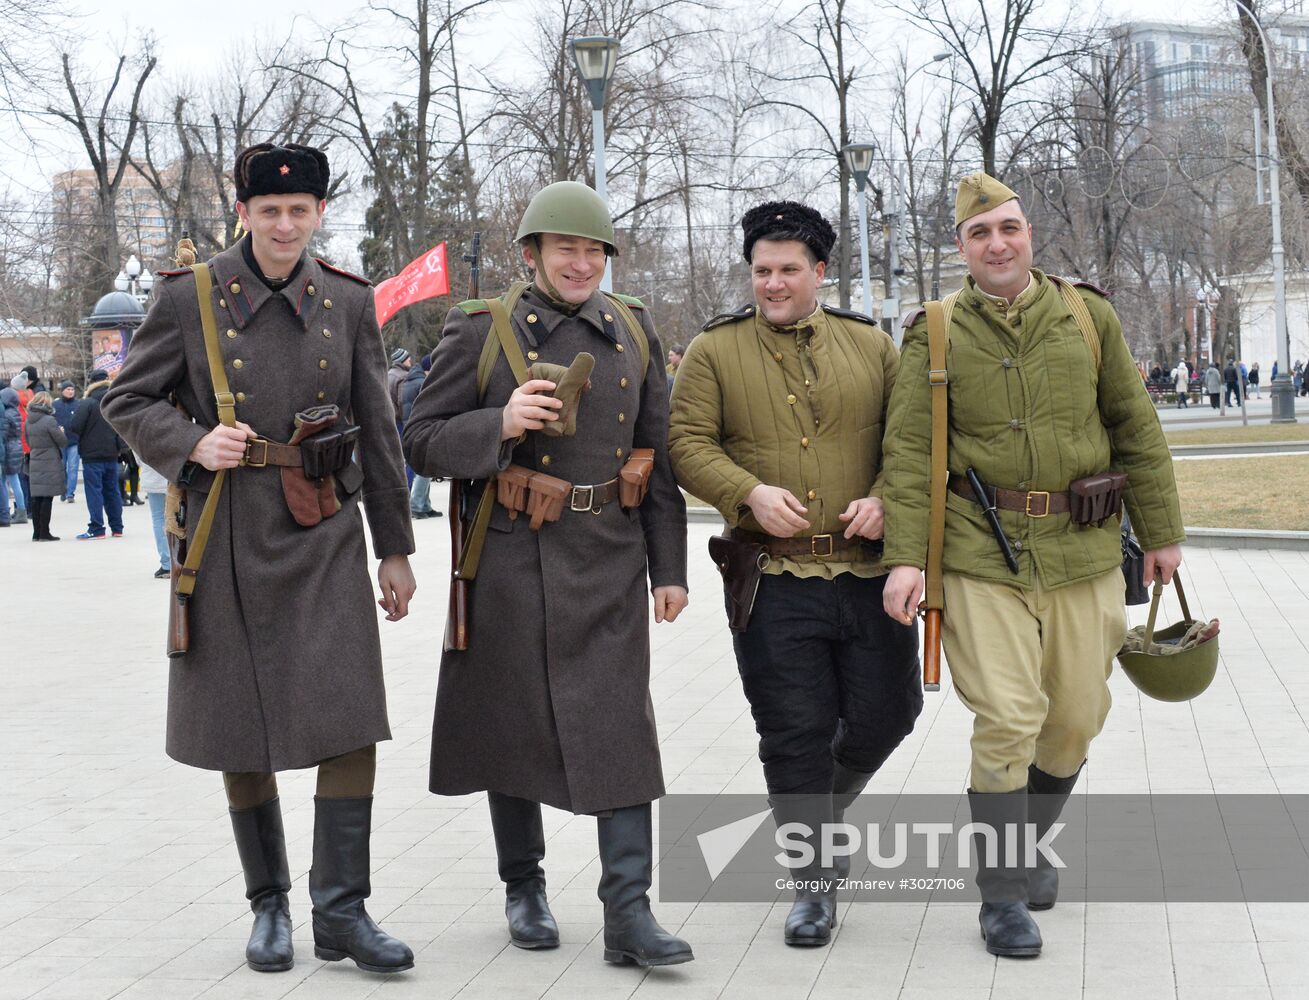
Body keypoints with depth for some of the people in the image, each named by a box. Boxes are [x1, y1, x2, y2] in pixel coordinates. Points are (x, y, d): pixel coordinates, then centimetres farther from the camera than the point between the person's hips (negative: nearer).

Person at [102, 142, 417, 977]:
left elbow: (379, 431, 8)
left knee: (351, 717, -8)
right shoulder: (191, 298, -2)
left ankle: (342, 910, 3)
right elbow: (127, 400, 5)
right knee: (243, 731, 7)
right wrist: (194, 445, -15)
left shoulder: (349, 301, 4)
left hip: (326, 537, 1)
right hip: (230, 538, -1)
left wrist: (396, 548, 8)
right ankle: (269, 905, 22)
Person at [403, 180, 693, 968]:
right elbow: (423, 443, -3)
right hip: (513, 563, -2)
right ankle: (525, 889, 27)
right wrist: (500, 424, -21)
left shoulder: (634, 331, 8)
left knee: (621, 727, -5)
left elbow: (661, 456, 10)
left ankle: (629, 912, -3)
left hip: (610, 563, 2)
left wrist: (670, 568, 7)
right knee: (515, 725, 9)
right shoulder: (481, 331, -2)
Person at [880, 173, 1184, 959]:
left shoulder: (1088, 315, 6)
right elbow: (909, 451, -3)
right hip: (982, 554, -3)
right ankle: (1004, 894, 4)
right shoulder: (936, 335, 0)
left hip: (1083, 550, 3)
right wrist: (906, 556, -12)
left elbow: (1136, 429, 10)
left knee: (1076, 719, 8)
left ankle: (1027, 841, 34)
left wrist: (1161, 531, 10)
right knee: (1007, 719, -9)